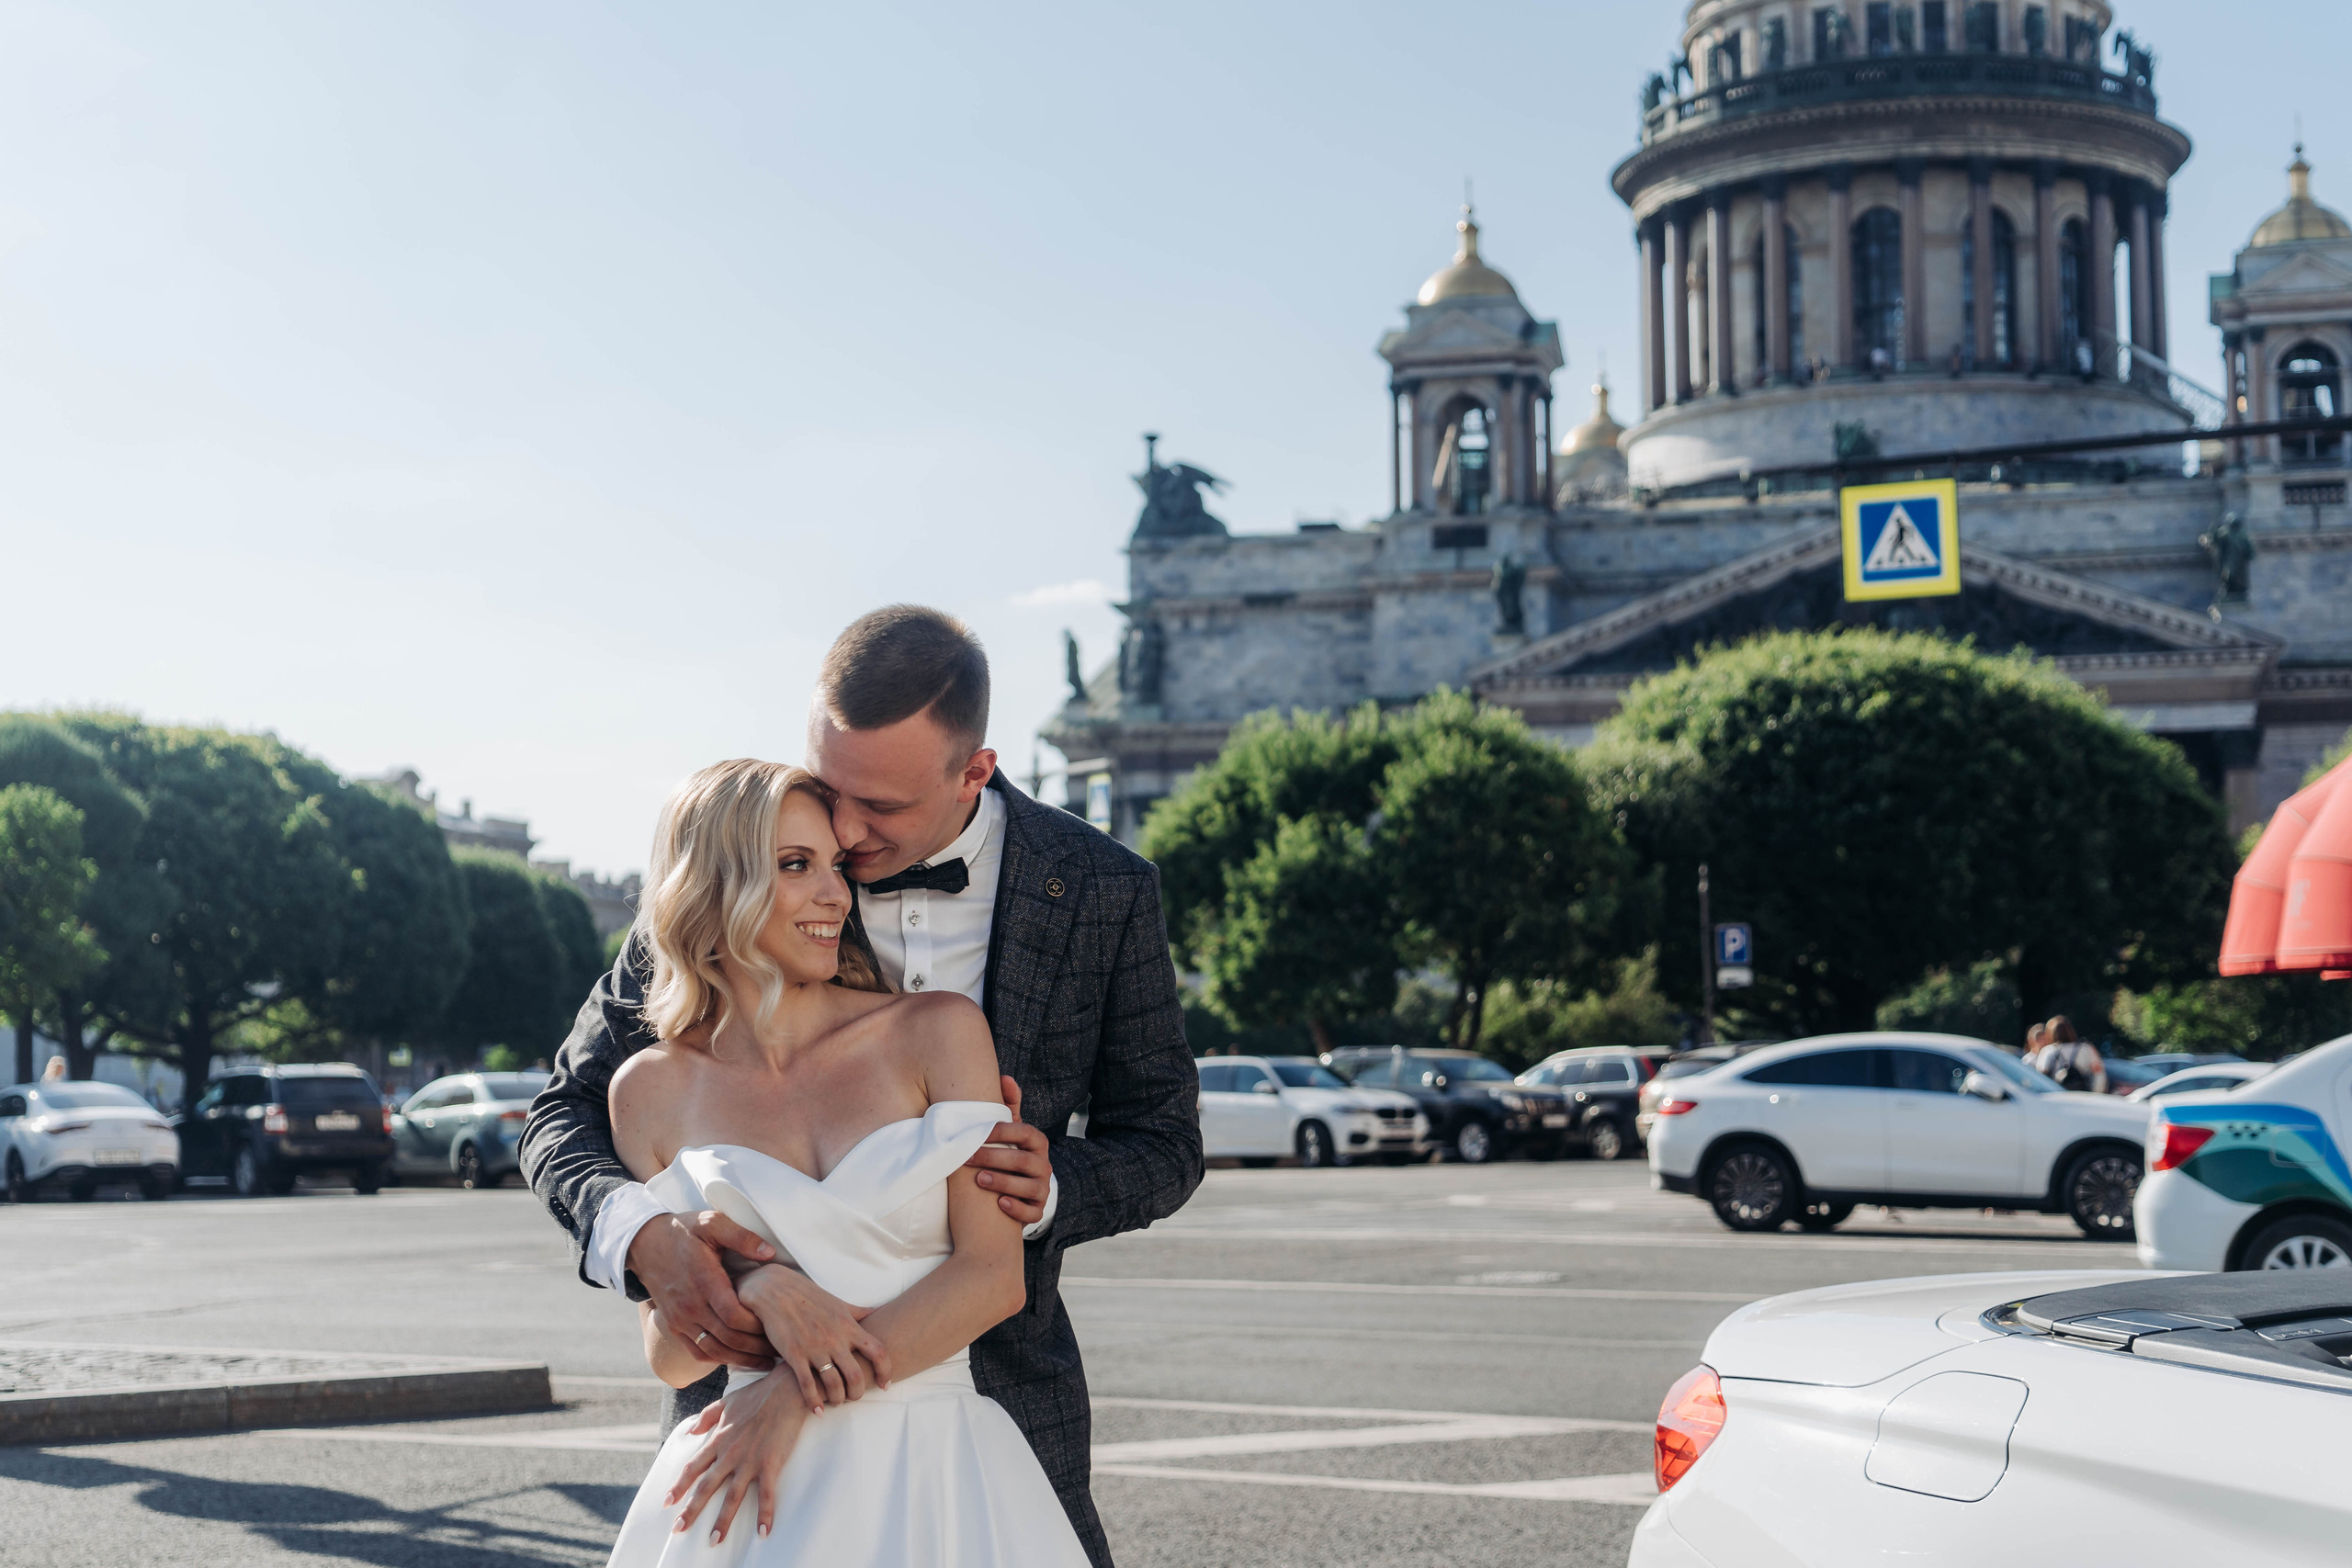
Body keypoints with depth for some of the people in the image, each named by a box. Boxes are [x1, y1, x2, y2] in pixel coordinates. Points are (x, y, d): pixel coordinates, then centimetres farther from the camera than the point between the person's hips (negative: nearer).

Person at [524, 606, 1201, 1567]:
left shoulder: (1103, 893, -7)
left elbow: (1164, 1141, 4)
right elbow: (568, 1111, -5)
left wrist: (1053, 1190, -19)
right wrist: (644, 1235, -27)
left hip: (998, 1390, 1)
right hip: (754, 1363, 0)